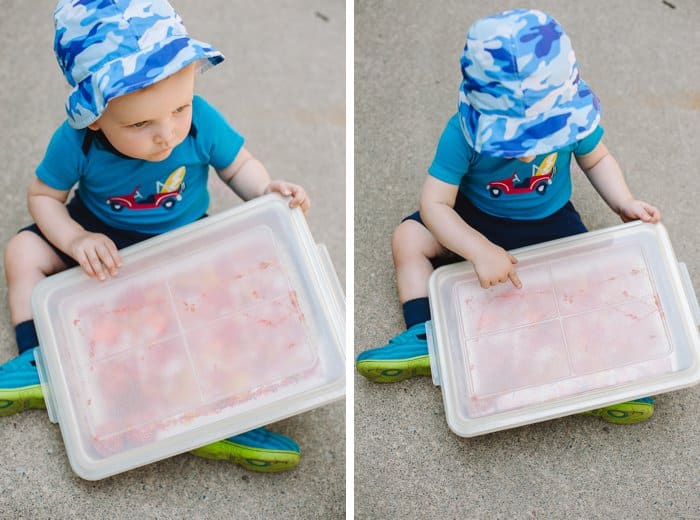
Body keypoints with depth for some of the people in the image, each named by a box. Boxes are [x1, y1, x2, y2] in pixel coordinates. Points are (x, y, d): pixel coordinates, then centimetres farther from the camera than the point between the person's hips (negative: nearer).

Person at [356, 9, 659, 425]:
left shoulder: (570, 115, -23)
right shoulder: (464, 133, -29)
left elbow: (596, 159, -1)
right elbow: (435, 204, -28)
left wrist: (625, 203, -16)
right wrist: (481, 250, -40)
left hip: (551, 219, 1)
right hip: (477, 218, 0)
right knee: (409, 238, -16)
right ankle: (424, 338, -13)